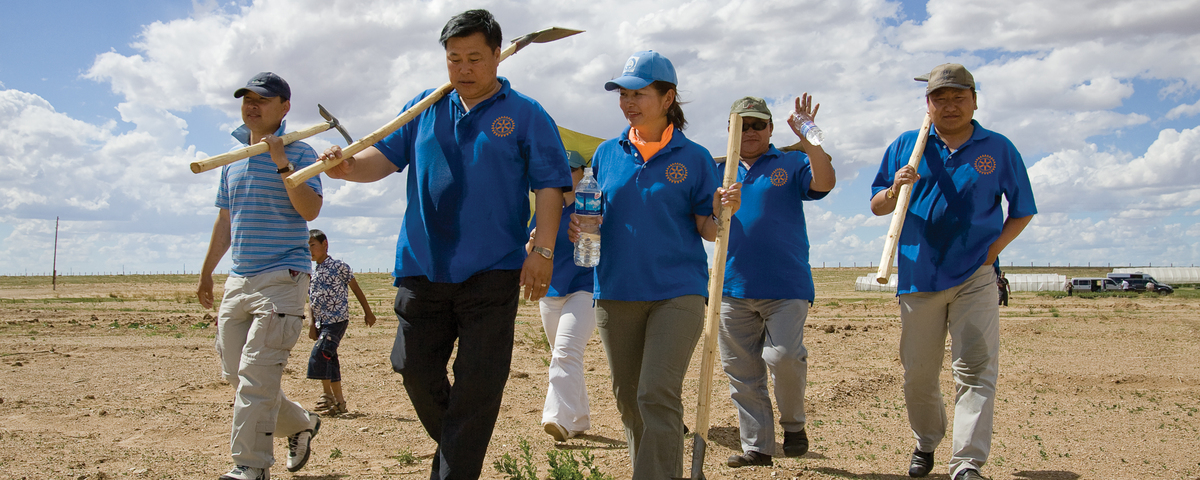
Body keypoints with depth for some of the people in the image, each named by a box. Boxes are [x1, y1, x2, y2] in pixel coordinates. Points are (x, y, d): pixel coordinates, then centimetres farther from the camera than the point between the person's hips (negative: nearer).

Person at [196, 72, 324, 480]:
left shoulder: (298, 152, -3)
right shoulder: (233, 159, 17)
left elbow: (310, 210, -17)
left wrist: (283, 165, -25)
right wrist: (206, 273, 27)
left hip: (282, 278, -8)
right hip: (238, 280, 8)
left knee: (256, 377, -13)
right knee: (235, 375, 11)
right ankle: (300, 425, 29)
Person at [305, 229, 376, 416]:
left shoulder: (339, 266, -5)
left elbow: (356, 289, 1)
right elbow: (312, 301, 18)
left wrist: (368, 312, 5)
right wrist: (312, 324, 14)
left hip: (338, 320, -7)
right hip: (322, 322, 7)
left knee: (319, 354, -18)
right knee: (329, 361, 8)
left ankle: (327, 395, -9)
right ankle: (338, 401, 15)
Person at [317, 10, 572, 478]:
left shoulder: (526, 115, 4)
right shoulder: (423, 109, 13)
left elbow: (549, 185, 0)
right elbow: (385, 155, 7)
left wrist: (542, 249, -11)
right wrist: (349, 167, -16)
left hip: (492, 272, -3)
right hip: (423, 266, 4)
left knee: (477, 384, -5)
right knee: (415, 368, 7)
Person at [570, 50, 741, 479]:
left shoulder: (694, 158, 0)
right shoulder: (607, 154, 9)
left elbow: (706, 230, 1)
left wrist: (721, 211, -20)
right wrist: (577, 228, -7)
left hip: (677, 291, -4)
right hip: (616, 291, 4)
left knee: (658, 396, -14)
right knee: (628, 397, 12)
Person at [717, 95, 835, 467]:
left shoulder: (791, 164, 8)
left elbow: (824, 183, -12)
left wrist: (808, 139, -25)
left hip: (786, 286, -3)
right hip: (734, 288, 4)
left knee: (782, 356, -19)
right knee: (742, 373, 4)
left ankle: (793, 423, 8)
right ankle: (756, 446, 14)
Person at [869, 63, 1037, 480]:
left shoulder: (998, 149, 6)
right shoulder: (905, 147, 9)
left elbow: (1022, 211, 13)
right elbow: (876, 207, 10)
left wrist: (996, 247, -2)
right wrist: (895, 190, -12)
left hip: (975, 277, -2)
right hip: (919, 276, 2)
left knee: (975, 368, -13)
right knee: (918, 374, 8)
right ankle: (926, 442, 32)